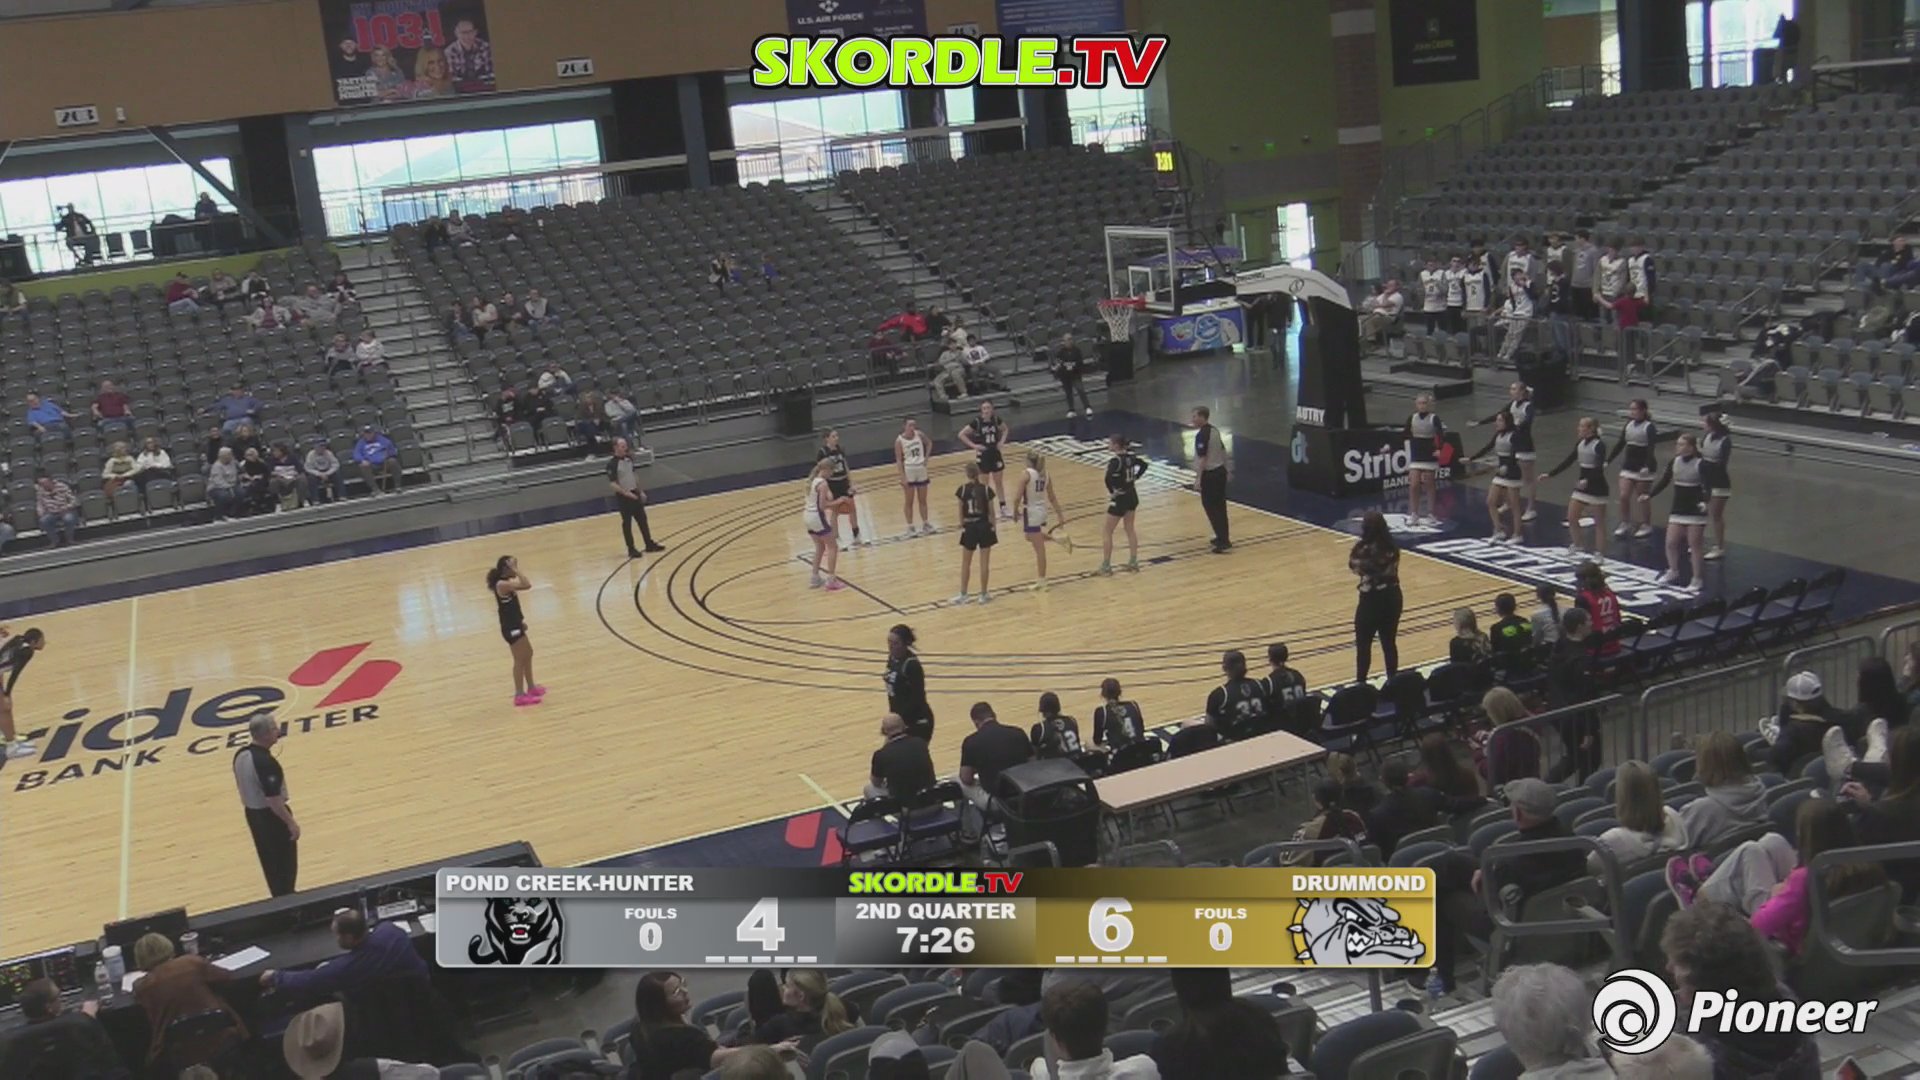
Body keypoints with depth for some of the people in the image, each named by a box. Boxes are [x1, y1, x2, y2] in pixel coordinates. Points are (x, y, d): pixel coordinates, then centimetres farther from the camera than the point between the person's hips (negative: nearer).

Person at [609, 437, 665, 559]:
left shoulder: (629, 458, 4)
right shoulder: (612, 464, -18)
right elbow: (612, 483, -20)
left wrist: (641, 491, 13)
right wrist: (626, 493, -25)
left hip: (634, 493, 7)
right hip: (623, 496, -7)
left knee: (642, 519, 12)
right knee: (627, 523, 2)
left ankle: (649, 544, 23)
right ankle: (631, 549, 10)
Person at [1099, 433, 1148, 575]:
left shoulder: (1115, 461, -22)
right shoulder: (1130, 457, 2)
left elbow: (1109, 478, -37)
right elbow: (1144, 465, 18)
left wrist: (1112, 491, -20)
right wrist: (1134, 478, 11)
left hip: (1120, 499, -8)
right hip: (1132, 496, 8)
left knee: (1106, 531, 3)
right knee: (1130, 529, 21)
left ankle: (1106, 565, 4)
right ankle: (1133, 561, 25)